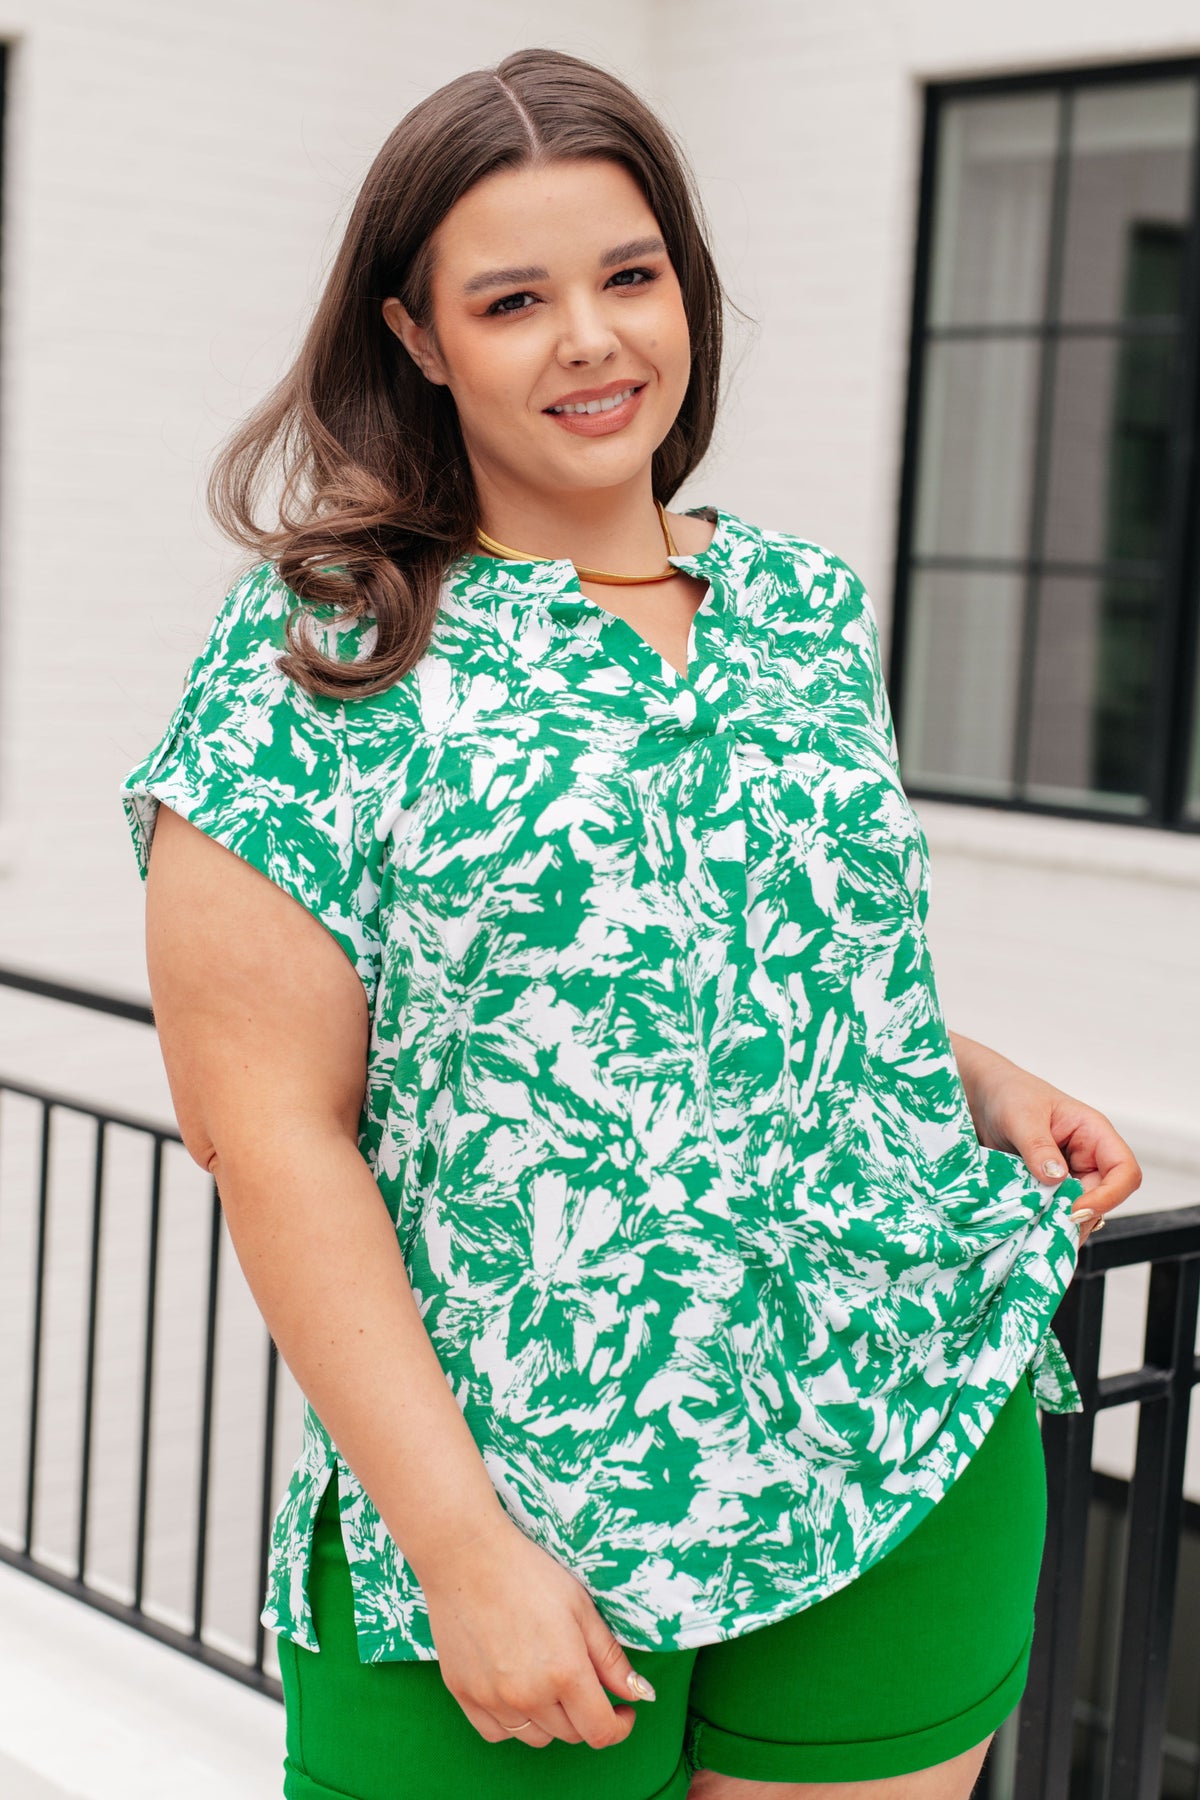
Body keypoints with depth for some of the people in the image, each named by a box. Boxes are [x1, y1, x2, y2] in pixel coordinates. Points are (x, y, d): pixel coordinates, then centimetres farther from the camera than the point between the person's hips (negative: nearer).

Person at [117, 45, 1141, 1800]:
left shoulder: (813, 606, 7)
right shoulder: (312, 662, -8)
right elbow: (274, 1131, -12)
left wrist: (978, 1079, 2)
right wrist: (463, 1549, -16)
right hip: (509, 1514, -4)